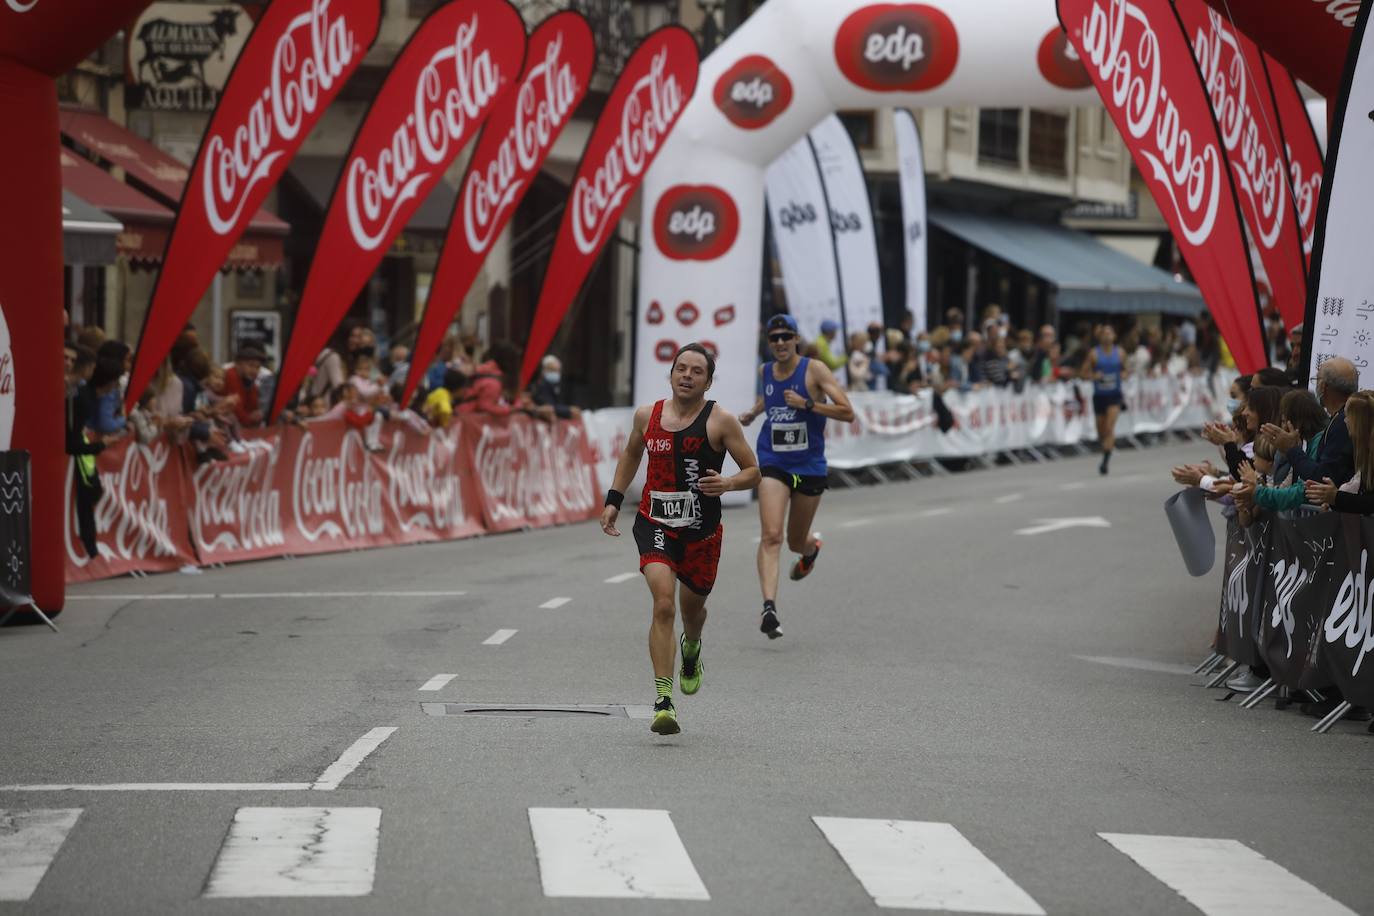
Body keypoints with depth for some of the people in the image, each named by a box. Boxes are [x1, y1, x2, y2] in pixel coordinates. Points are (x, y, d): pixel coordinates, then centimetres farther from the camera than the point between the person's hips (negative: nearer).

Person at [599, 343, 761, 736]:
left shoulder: (720, 422, -7)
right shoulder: (648, 416, 3)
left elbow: (753, 473, -3)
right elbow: (630, 455, 23)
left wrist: (727, 483, -23)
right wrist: (613, 500, 16)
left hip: (702, 530, 0)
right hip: (655, 524, 0)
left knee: (692, 607, 19)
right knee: (663, 604, -20)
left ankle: (691, 649, 58)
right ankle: (663, 701, -23)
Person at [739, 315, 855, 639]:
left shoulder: (814, 370, -10)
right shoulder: (765, 371, 3)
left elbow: (847, 412, -15)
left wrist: (807, 404, -23)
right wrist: (753, 412, 12)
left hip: (809, 466, -1)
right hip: (773, 463, 1)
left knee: (796, 543, 15)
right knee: (771, 536, -19)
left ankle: (812, 547, 54)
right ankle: (769, 607, -27)